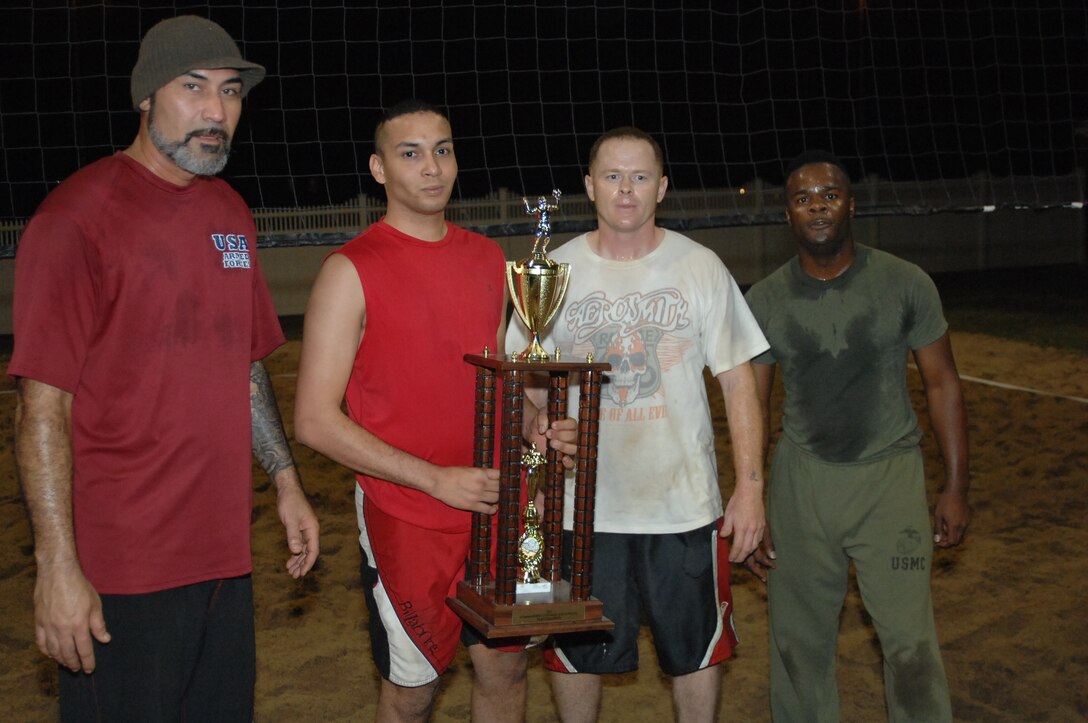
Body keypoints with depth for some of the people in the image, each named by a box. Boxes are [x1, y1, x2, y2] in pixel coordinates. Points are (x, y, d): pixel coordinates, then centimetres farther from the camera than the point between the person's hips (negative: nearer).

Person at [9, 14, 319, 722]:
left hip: (225, 553, 7)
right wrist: (58, 566, -17)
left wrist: (287, 483, 14)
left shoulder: (230, 213, 10)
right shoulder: (77, 216, -12)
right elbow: (42, 407, -14)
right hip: (121, 572, -7)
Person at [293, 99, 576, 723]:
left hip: (495, 506, 5)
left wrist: (537, 426, -2)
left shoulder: (487, 258, 8)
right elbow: (315, 421, -15)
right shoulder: (352, 271, -11)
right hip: (406, 518, -5)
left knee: (506, 667, 15)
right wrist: (436, 478, -19)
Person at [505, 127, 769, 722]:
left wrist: (751, 486, -5)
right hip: (581, 507, 0)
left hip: (686, 504, 0)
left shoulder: (701, 268, -2)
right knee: (576, 653, 13)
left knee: (697, 651, 14)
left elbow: (738, 383, 0)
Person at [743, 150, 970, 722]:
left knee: (910, 642, -4)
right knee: (799, 640, 10)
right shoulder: (765, 300, -1)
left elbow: (941, 383, 2)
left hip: (889, 479, -1)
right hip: (801, 480, 2)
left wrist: (955, 488, -1)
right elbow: (753, 407, 4)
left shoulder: (905, 284, -4)